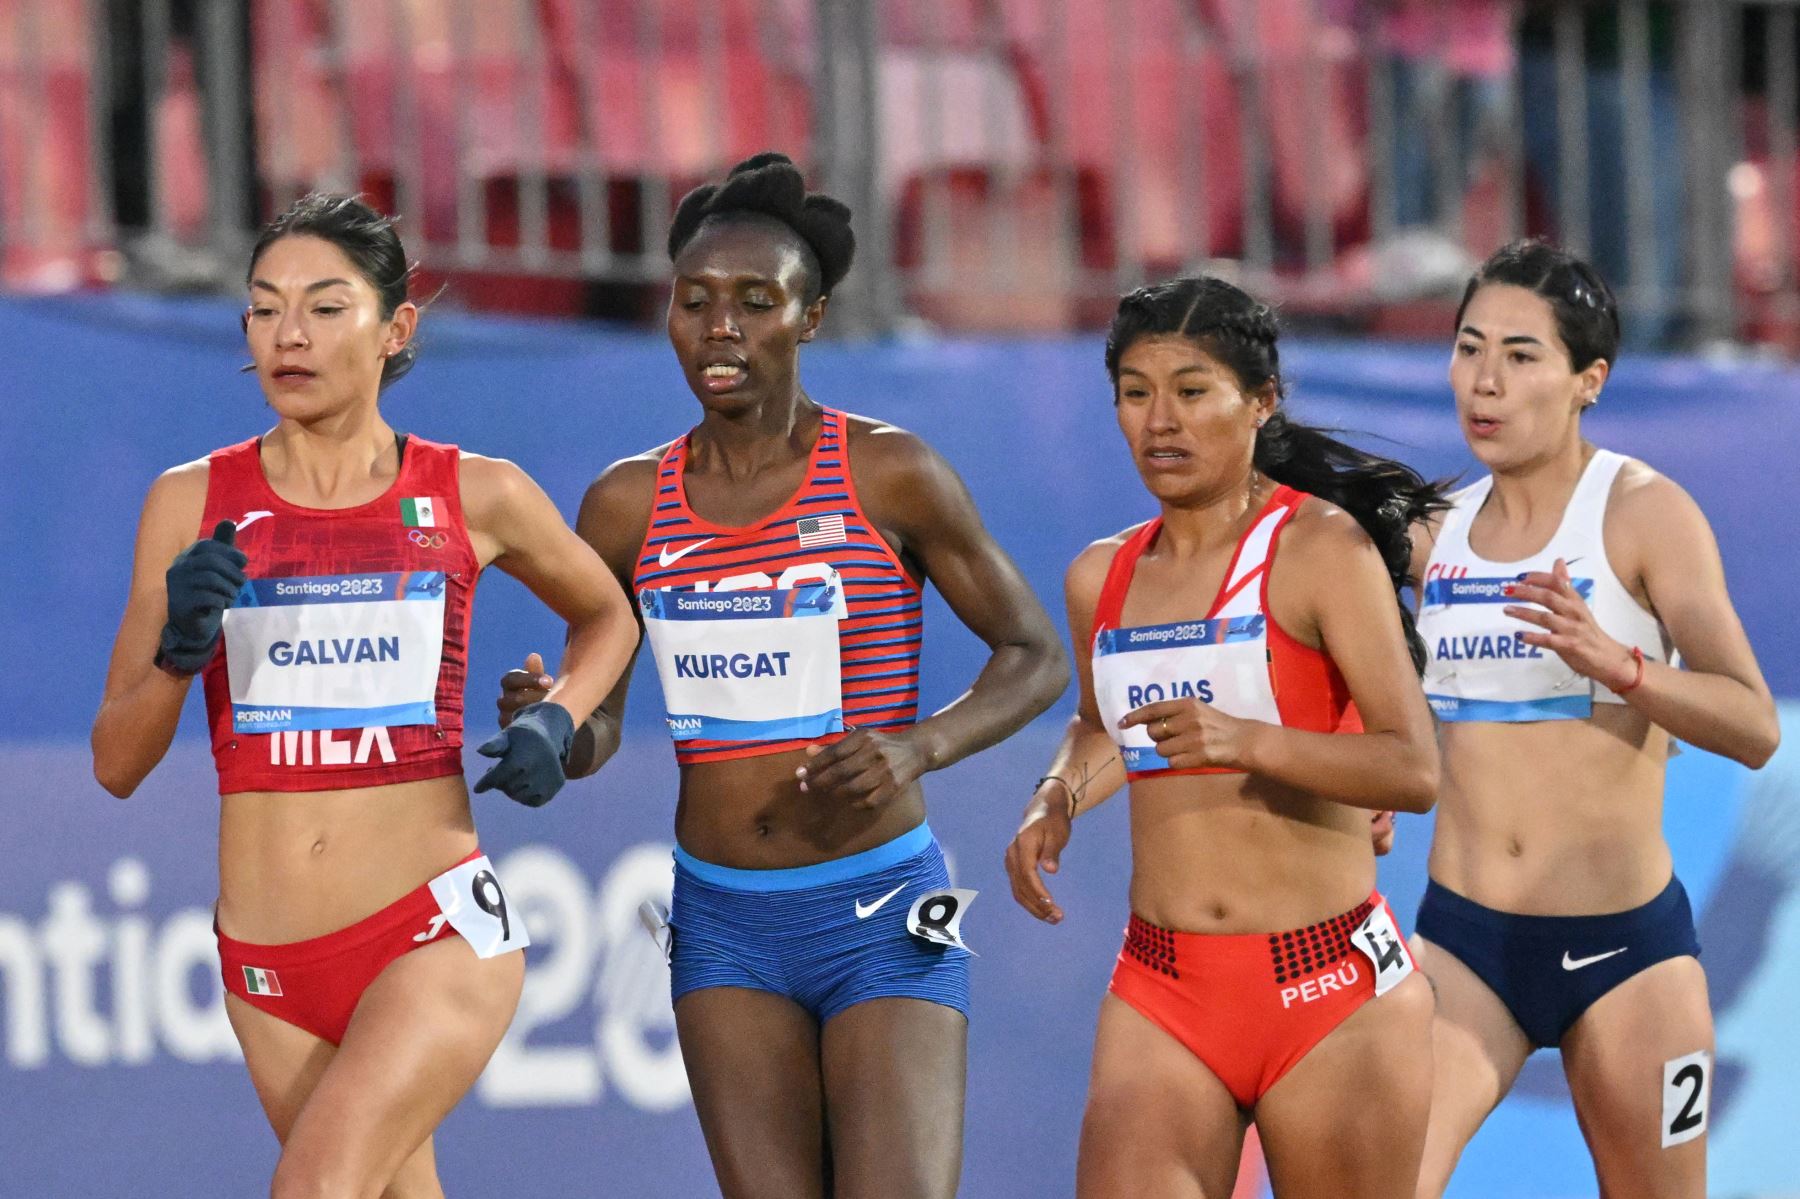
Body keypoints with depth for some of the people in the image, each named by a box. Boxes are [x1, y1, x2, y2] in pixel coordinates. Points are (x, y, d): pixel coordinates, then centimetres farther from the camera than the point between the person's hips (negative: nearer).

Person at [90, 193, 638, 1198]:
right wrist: (179, 652, -17)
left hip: (439, 930, -3)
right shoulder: (193, 504, 2)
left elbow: (608, 615, 21)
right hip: (269, 963, 3)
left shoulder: (476, 498, 1)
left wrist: (557, 721, 1)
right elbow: (117, 764, 3)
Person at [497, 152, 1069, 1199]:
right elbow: (593, 737, 10)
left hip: (883, 918, -3)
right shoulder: (630, 506, 4)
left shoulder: (887, 474, -6)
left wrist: (917, 747, -18)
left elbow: (1036, 657, 1)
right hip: (726, 922, 3)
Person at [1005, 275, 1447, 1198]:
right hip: (1161, 994, 4)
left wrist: (1248, 741, -30)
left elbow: (1414, 769, -15)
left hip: (1328, 987, -4)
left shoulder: (1319, 548, -7)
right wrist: (1057, 801, 11)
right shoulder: (1101, 580, 11)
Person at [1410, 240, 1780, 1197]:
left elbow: (1755, 726, -17)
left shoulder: (1645, 512, -7)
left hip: (1623, 945, -3)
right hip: (1462, 938, 3)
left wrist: (1613, 662, -32)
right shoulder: (1434, 532, 7)